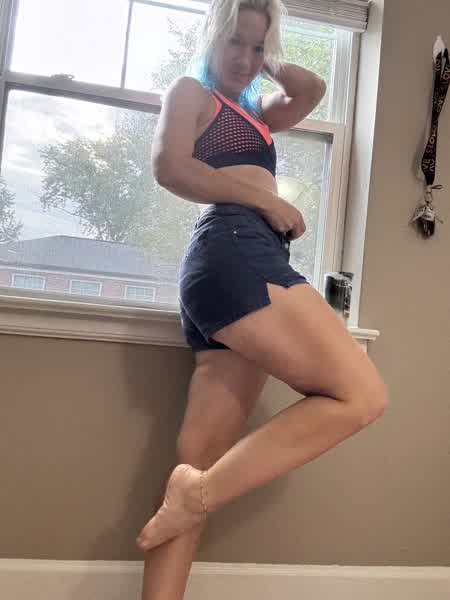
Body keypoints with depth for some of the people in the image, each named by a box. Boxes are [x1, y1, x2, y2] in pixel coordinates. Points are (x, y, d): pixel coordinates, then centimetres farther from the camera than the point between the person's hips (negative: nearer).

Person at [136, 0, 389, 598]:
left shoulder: (255, 116, 36)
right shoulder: (189, 91, 15)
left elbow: (312, 88, 24)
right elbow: (170, 167, -3)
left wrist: (265, 59, 36)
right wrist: (266, 199, -6)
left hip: (239, 266, 8)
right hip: (234, 256, -8)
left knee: (201, 460, 0)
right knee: (362, 395, -16)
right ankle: (198, 493, -14)